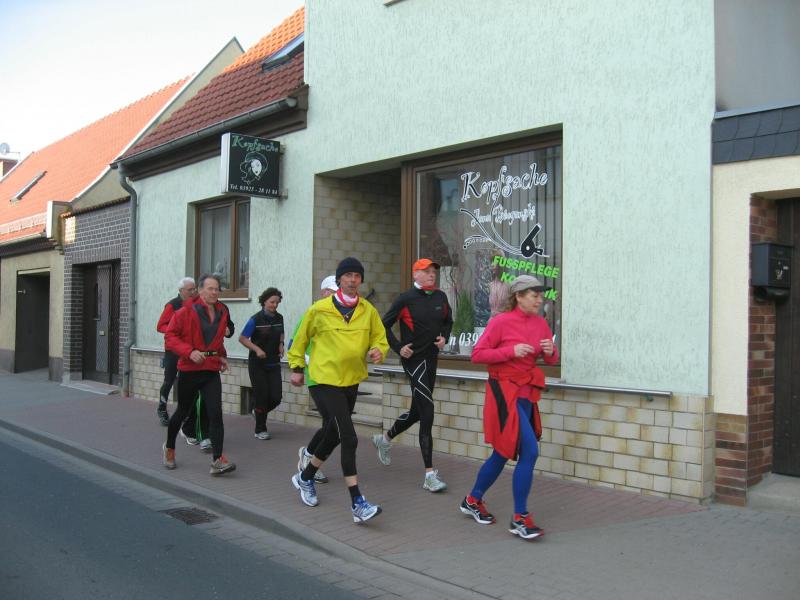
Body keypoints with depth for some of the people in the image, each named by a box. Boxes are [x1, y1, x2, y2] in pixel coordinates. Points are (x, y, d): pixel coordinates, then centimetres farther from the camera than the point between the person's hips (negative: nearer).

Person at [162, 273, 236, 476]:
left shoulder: (222, 312, 8)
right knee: (183, 412, 13)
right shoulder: (187, 311, -9)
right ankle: (169, 448, 39)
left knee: (215, 413, -11)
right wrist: (189, 351, -23)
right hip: (189, 370, -3)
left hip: (212, 371, 3)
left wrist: (222, 356, 11)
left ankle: (217, 460, -13)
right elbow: (171, 336, -10)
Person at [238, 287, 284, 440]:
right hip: (257, 364, -5)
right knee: (262, 396, -1)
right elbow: (242, 338, -9)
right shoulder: (256, 319, -11)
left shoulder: (279, 318, 4)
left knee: (276, 397, -1)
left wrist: (281, 344, 2)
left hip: (274, 364, 5)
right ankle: (260, 430, 15)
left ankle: (259, 412, 31)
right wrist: (257, 349, -20)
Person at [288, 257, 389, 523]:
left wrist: (378, 351, -14)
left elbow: (380, 339, 8)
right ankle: (357, 504, -11)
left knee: (334, 436, 19)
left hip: (351, 381, 6)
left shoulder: (368, 310, 2)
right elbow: (300, 338, 5)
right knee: (349, 438, -15)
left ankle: (305, 478, 44)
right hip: (324, 380, -6)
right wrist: (296, 367, 7)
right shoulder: (319, 309, -8)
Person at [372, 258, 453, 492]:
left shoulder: (441, 297, 8)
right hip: (413, 359, -7)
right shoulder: (406, 298, -8)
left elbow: (448, 321, 23)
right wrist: (398, 347, -10)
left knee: (417, 411, 18)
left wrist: (444, 337, 5)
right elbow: (385, 325, -2)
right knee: (427, 413, -14)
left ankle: (385, 438, 45)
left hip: (431, 359, 7)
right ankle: (429, 475, -11)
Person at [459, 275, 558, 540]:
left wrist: (550, 352, -10)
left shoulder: (541, 324, 7)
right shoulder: (500, 322, -10)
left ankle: (472, 501, 35)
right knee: (529, 452, -14)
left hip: (526, 394, 7)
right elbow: (477, 354, -10)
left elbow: (552, 360, 13)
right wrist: (511, 351, -20)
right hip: (505, 392, -7)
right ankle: (519, 519, -3)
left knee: (502, 454, 15)